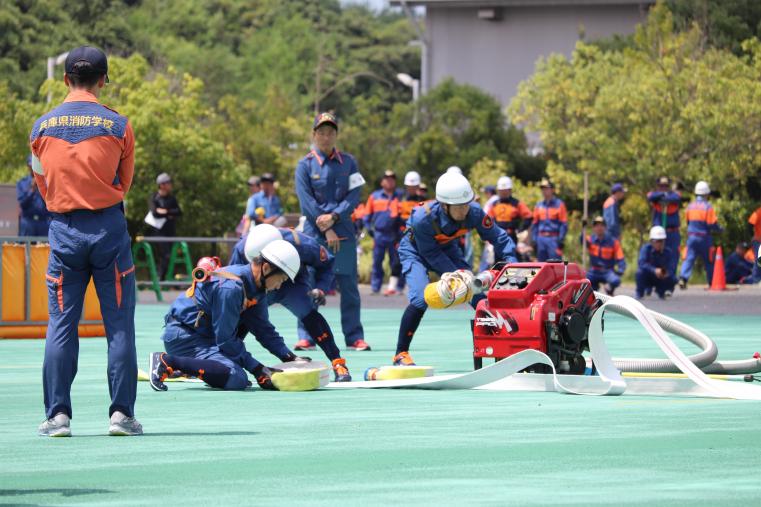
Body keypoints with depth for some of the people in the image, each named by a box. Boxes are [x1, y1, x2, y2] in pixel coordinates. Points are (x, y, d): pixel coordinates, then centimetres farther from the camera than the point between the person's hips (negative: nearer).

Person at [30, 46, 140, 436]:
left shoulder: (42, 126, 1)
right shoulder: (118, 126, -4)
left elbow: (42, 184, 11)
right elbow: (124, 183, 8)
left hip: (63, 229, 2)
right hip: (109, 229, -1)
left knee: (61, 324, 5)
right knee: (119, 324, 3)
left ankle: (58, 414, 2)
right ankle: (121, 413, 1)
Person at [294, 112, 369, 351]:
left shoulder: (348, 162, 9)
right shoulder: (305, 165, 2)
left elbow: (354, 196, 2)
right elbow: (307, 201, -5)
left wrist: (333, 217, -13)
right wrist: (327, 231, -11)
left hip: (344, 232, 2)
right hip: (314, 233, -2)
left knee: (349, 286, 1)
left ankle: (354, 336, 4)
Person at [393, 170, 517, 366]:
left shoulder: (474, 212, -28)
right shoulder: (423, 218, -38)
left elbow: (497, 237, -15)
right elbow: (431, 255, -26)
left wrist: (510, 262, -27)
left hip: (447, 249, 4)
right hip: (416, 250, -4)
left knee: (478, 295, -7)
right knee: (421, 298, -26)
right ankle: (401, 354, -14)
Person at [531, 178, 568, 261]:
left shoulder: (559, 204, 1)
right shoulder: (539, 205, 15)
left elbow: (564, 224, -2)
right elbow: (534, 224, 19)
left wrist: (561, 240, -10)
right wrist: (534, 240, 11)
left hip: (554, 239, -5)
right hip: (541, 238, 5)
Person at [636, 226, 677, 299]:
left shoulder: (667, 251, -8)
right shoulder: (646, 248, -17)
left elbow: (668, 268, -15)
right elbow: (642, 263, -33)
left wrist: (666, 273, -40)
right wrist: (654, 270, -46)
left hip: (659, 279, 3)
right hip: (647, 278, -3)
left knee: (673, 279, -23)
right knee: (640, 272, -34)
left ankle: (660, 291, 11)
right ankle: (640, 294, -8)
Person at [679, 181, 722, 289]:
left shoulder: (690, 206, 4)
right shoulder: (708, 207, -11)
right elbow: (712, 224, -12)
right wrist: (719, 229, 8)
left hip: (691, 236, 3)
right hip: (704, 238, -3)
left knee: (689, 258, -1)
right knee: (709, 260, 10)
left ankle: (683, 278, -22)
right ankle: (712, 282, 18)